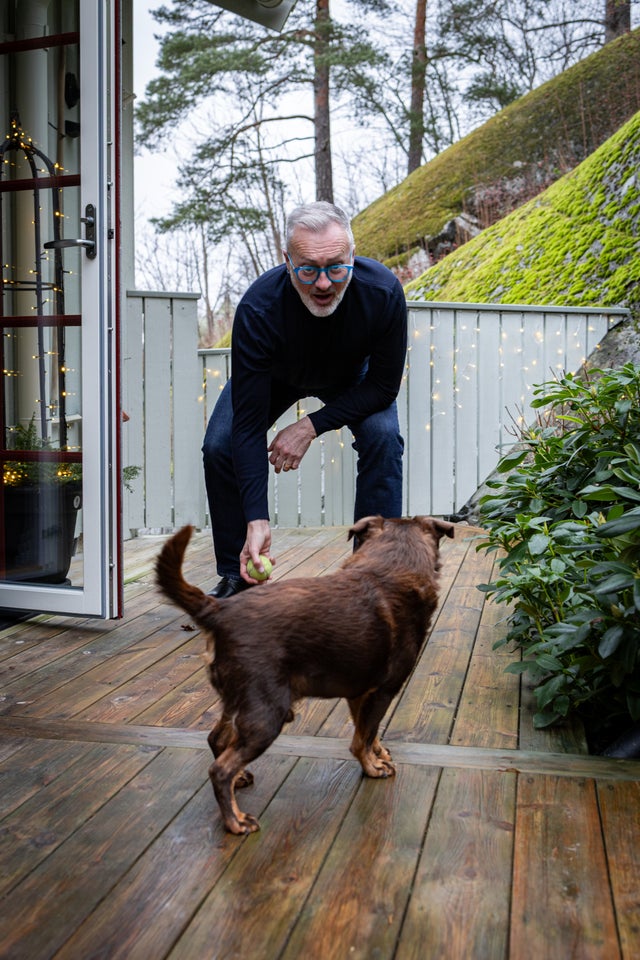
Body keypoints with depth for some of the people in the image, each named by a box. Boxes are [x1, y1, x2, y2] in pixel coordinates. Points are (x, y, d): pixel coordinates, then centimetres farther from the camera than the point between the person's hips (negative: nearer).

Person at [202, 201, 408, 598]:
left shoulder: (384, 291, -37)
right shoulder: (259, 307, -40)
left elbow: (384, 386, -23)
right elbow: (248, 424, -37)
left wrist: (312, 425, -32)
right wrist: (257, 520, -44)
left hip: (352, 376, 0)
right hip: (277, 374, 0)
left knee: (384, 437, -25)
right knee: (220, 446, -17)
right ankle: (237, 574, 3)